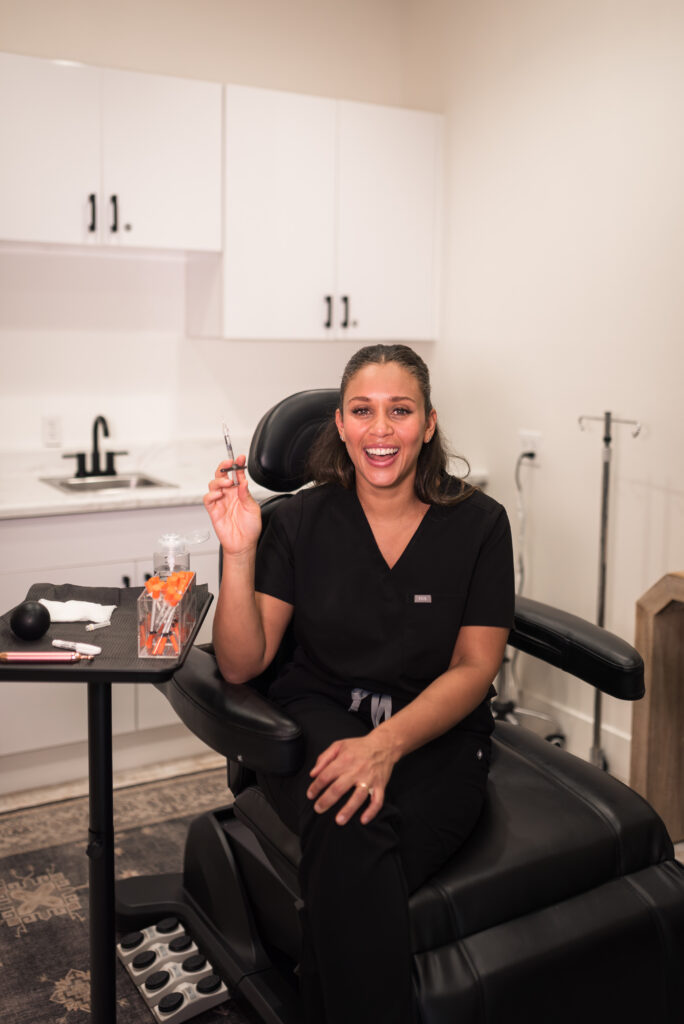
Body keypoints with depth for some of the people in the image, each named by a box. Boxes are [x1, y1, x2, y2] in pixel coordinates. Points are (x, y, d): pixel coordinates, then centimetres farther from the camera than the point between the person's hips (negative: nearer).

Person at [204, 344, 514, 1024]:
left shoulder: (477, 524, -1)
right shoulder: (302, 520, 0)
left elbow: (474, 668, -4)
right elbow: (241, 664, -4)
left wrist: (386, 743, -21)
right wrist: (239, 553, -20)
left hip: (435, 731, 0)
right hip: (318, 717, 1)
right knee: (350, 832, -33)